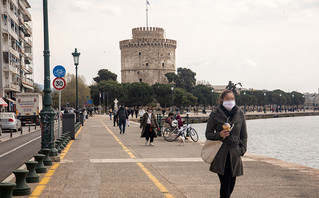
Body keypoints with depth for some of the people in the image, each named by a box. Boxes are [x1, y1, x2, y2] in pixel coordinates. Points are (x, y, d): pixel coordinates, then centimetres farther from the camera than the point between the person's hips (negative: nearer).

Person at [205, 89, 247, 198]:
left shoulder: (240, 114, 8)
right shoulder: (215, 115, -1)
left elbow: (244, 135, 15)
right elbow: (208, 134, 3)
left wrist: (242, 149, 2)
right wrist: (219, 134, -15)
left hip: (235, 155, 3)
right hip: (221, 155, -3)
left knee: (231, 183, 6)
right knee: (225, 184, -10)